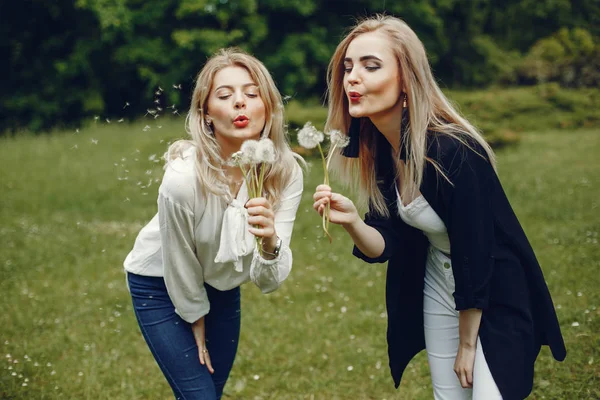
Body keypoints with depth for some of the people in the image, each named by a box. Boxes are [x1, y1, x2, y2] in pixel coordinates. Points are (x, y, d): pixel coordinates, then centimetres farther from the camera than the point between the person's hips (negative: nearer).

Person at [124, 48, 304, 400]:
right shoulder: (183, 177, -35)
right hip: (162, 285, -4)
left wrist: (271, 242, -46)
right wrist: (196, 320, -4)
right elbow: (179, 266, -18)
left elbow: (269, 281, -25)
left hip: (221, 284, 4)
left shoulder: (285, 172, -24)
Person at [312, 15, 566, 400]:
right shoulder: (377, 148, -7)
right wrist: (351, 221, -28)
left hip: (496, 295, -7)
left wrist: (467, 343, -13)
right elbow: (385, 245, -6)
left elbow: (474, 254, -24)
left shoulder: (452, 152, -30)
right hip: (439, 288, 7)